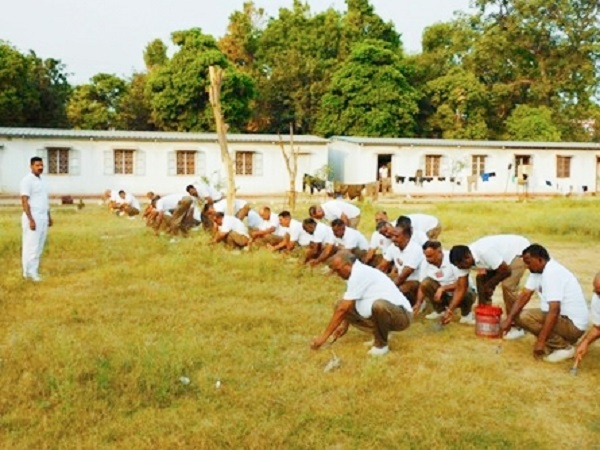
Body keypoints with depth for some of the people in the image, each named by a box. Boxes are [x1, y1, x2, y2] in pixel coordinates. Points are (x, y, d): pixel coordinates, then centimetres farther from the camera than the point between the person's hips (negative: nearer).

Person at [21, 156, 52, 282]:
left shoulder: (41, 180, 15)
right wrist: (31, 219, -22)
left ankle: (34, 270, 16)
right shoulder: (27, 180, -11)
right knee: (31, 246, -4)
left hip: (43, 218, 8)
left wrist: (49, 216, 18)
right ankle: (29, 272, 2)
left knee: (39, 246, 9)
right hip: (33, 218, -8)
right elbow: (24, 201, -16)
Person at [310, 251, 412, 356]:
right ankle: (381, 334, 9)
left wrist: (324, 336, -17)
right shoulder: (358, 273, 7)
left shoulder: (359, 274, -21)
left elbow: (342, 309, -22)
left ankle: (381, 344, -14)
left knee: (378, 305, -42)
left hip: (402, 315, -9)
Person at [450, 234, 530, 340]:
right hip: (505, 253, 8)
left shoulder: (485, 252, -38)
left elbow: (506, 271, -28)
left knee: (508, 285, -23)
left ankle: (517, 327, -12)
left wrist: (489, 284, -14)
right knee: (481, 278, 1)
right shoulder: (465, 258, -13)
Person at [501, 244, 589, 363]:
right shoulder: (537, 271, 3)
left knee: (524, 317, -22)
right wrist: (509, 318, -12)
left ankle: (564, 347, -10)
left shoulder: (552, 273, -25)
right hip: (561, 317, 10)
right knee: (517, 315, 6)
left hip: (574, 325, -10)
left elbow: (554, 311, -31)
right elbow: (524, 295, 1)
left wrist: (541, 341, -30)